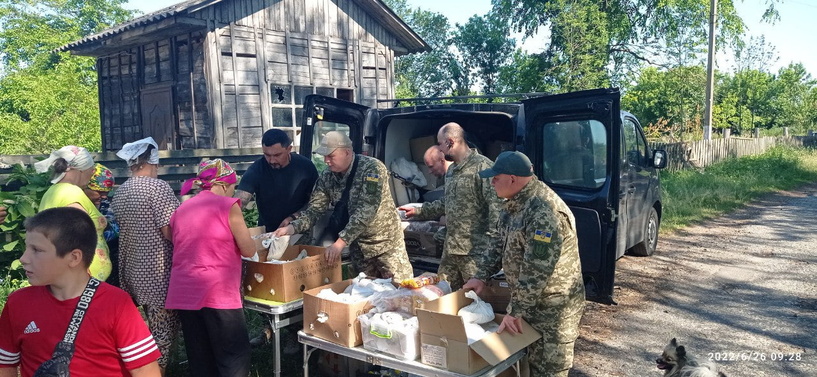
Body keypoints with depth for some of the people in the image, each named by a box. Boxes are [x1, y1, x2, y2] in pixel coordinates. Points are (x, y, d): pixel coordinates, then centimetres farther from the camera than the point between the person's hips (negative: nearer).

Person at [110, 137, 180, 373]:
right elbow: (170, 231, -19)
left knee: (152, 328, 20)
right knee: (164, 329, 2)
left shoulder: (120, 192, 10)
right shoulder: (157, 186, -14)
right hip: (157, 271, -8)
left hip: (132, 269, 8)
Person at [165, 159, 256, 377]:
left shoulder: (181, 210, 15)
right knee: (234, 359, 0)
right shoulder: (228, 205, -3)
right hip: (217, 292, -6)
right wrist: (249, 242, 19)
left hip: (183, 293, 7)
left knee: (199, 359, 13)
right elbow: (248, 250, -3)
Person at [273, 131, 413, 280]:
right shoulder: (326, 177, -4)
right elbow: (314, 210, -4)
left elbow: (365, 211, -31)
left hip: (385, 241, -5)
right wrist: (292, 227, -23)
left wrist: (341, 242, -36)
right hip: (358, 245, 5)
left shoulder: (372, 169, -23)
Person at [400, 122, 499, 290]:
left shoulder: (482, 165, -15)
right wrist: (419, 211, 26)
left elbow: (495, 206, -20)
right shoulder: (451, 169, 16)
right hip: (450, 247, 9)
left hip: (475, 250, -9)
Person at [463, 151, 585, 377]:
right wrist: (482, 276, 8)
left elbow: (537, 271, -30)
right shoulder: (514, 202, 2)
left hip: (553, 307, -9)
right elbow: (501, 245, 15)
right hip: (528, 299, 9)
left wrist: (515, 311, -24)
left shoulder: (544, 212, -30)